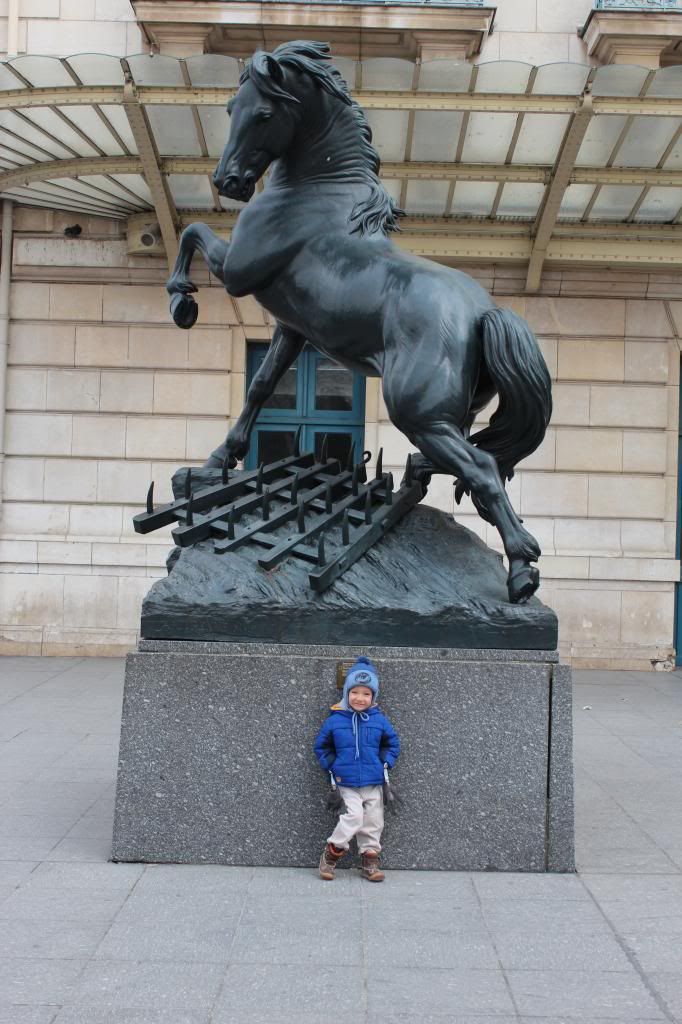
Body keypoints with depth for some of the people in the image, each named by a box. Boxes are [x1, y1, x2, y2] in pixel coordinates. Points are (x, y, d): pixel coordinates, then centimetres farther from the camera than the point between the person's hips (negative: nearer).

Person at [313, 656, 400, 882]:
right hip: (346, 783, -3)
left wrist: (385, 763, -1)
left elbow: (392, 743, 11)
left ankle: (370, 860, 24)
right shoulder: (335, 721, -6)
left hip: (373, 782, 3)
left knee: (373, 822, 9)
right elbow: (321, 746, 6)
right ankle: (332, 853, 6)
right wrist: (332, 766, -3)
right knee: (353, 817, -14)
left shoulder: (379, 720, -2)